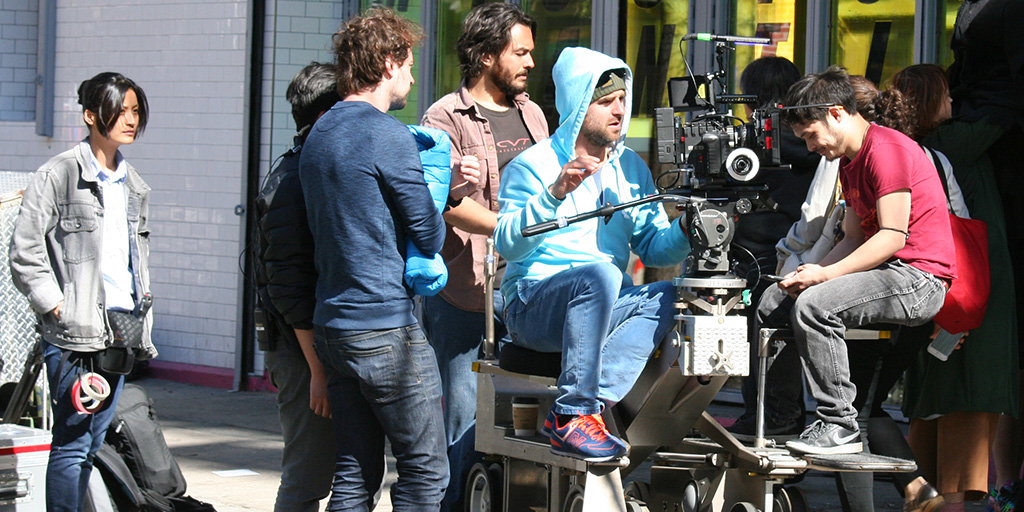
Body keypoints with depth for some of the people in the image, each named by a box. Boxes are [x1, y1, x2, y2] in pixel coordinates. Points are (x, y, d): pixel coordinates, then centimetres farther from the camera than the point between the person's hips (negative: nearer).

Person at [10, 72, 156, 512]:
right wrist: (53, 302, -12)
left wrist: (142, 326, 17)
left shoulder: (132, 184, 16)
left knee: (93, 442, 10)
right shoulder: (58, 175, -5)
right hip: (74, 328, -7)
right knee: (73, 440, -8)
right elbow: (24, 251, -7)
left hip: (121, 326, 7)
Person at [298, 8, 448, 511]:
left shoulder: (319, 134, 16)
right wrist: (436, 183, 8)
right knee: (425, 469, -2)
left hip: (331, 323, 9)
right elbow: (430, 235, -8)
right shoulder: (388, 135, -12)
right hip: (386, 326, -9)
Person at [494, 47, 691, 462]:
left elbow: (654, 248, 12)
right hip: (532, 309, -5)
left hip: (604, 306, 6)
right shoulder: (533, 164, -2)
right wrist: (554, 194, -29)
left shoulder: (631, 167, 16)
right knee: (599, 274, -35)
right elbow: (508, 244, -16)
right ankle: (573, 415, -34)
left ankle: (591, 404, -34)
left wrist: (687, 229, -8)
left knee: (664, 296, -24)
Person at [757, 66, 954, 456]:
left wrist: (826, 275, -22)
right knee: (774, 300, 11)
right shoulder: (849, 161, 19)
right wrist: (812, 271, -2)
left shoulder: (887, 150, -14)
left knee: (814, 304, -30)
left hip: (918, 278, -11)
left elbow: (893, 236, -21)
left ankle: (840, 425, -23)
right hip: (882, 273, 11)